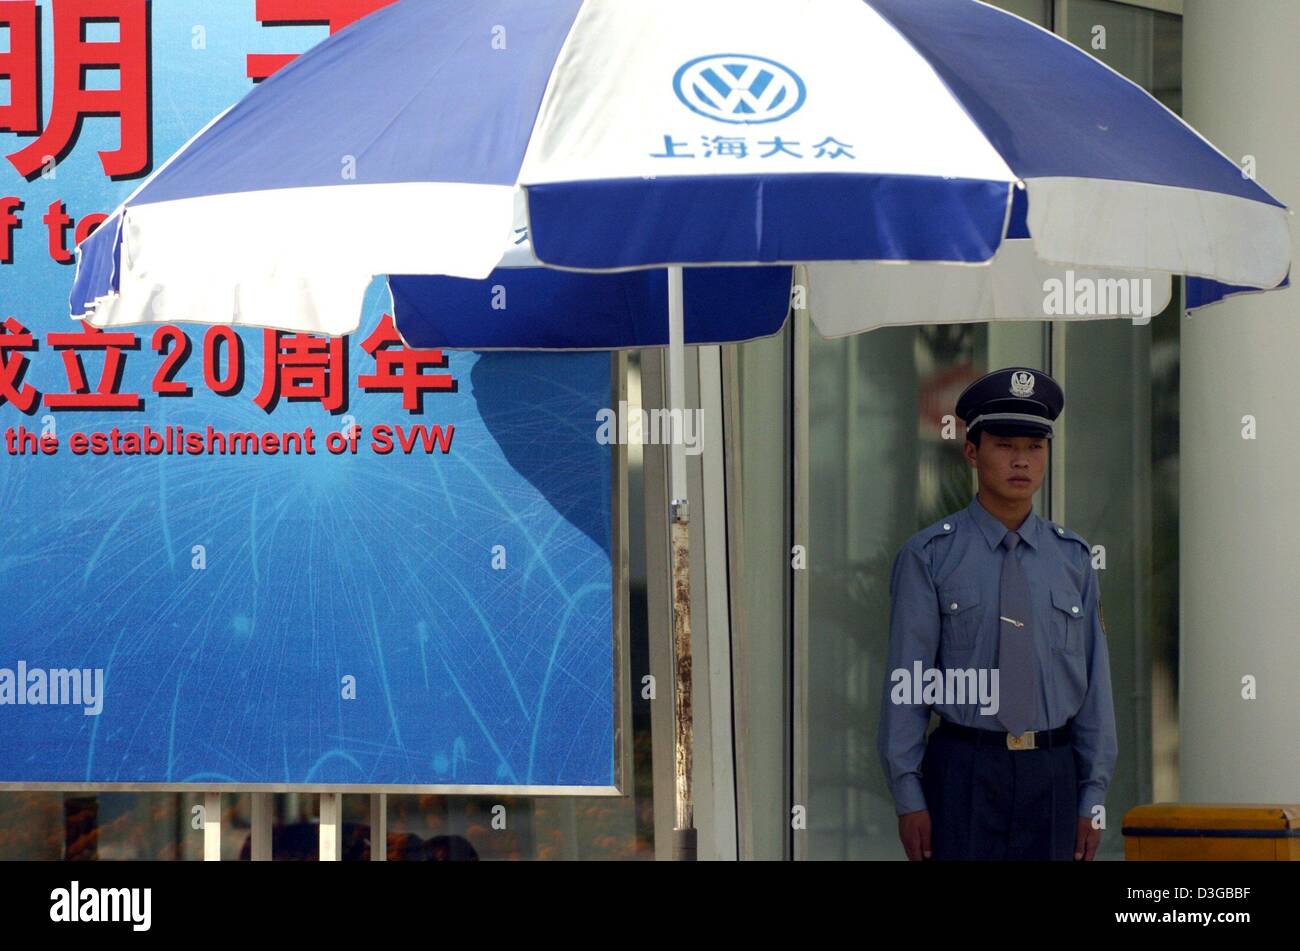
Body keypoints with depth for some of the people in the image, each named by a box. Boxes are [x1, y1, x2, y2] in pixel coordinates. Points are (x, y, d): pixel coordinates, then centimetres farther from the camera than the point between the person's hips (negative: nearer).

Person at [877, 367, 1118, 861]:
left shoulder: (1072, 558, 9)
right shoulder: (928, 556, -2)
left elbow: (1094, 682, 9)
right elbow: (904, 684, -3)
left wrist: (1093, 797, 5)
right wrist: (908, 797, -8)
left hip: (1052, 773, 3)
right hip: (963, 770, -3)